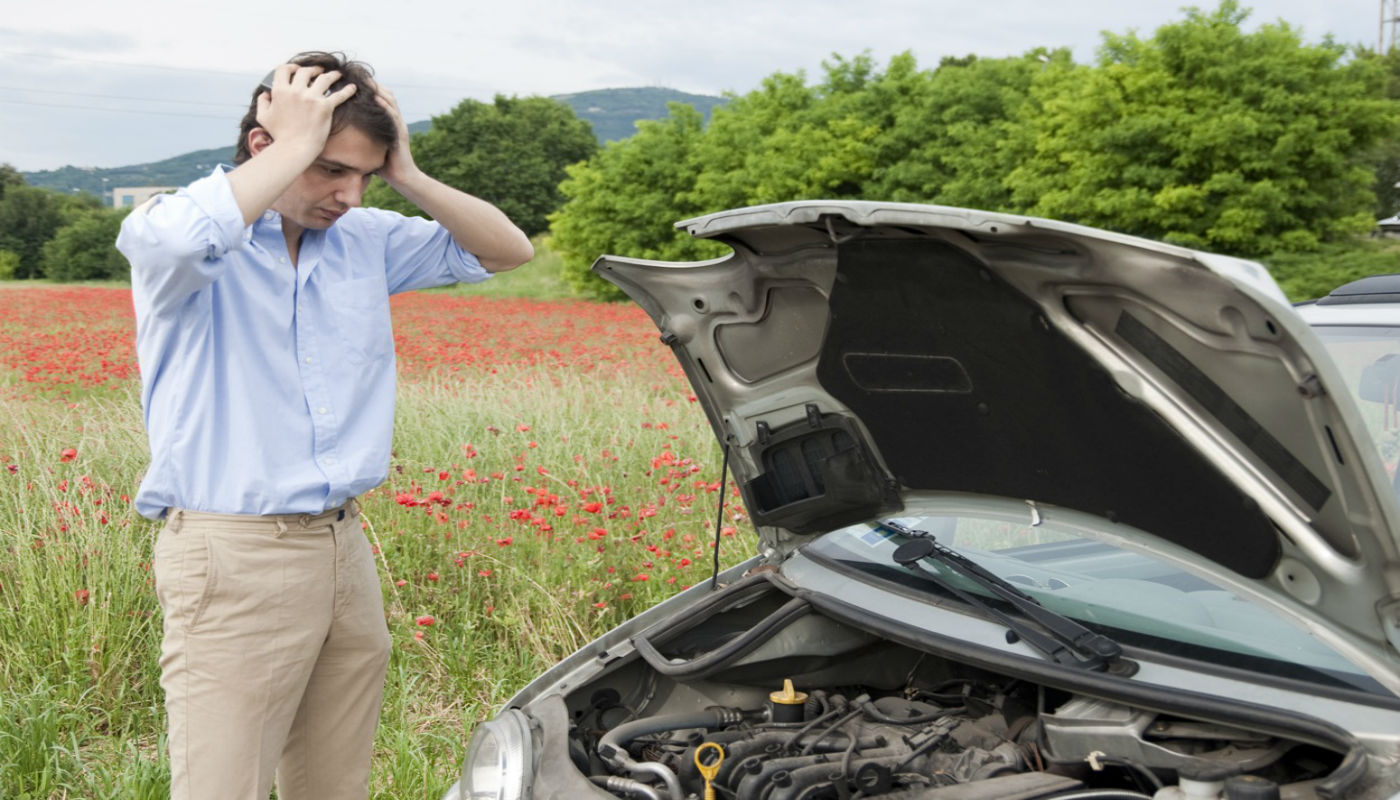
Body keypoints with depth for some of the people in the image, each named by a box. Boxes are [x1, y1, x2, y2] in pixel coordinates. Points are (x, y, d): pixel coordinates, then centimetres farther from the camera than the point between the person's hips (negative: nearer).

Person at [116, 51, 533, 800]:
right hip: (234, 561, -6)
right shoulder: (189, 234, -8)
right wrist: (297, 145, -21)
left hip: (344, 548, 7)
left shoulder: (365, 240, 11)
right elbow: (176, 237, -34)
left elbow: (507, 249, 15)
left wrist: (407, 176, 1)